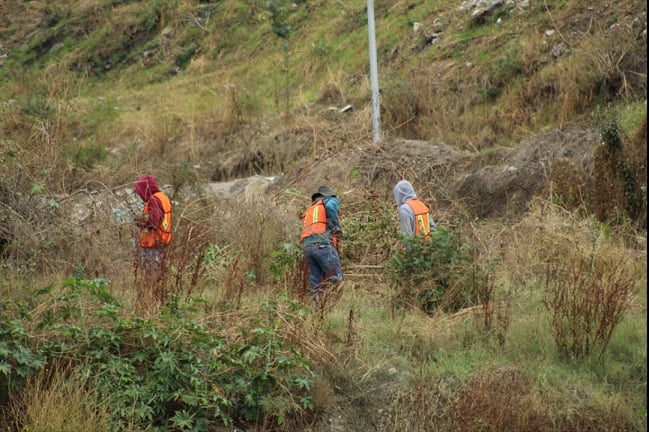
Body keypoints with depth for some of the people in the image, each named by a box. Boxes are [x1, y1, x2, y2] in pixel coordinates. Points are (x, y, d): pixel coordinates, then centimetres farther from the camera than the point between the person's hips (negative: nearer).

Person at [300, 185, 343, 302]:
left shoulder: (309, 210, 34)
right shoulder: (331, 200, 16)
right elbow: (330, 206, -10)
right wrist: (337, 228, -4)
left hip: (307, 246, 6)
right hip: (323, 243, -6)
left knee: (315, 281, 6)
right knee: (336, 277, -9)